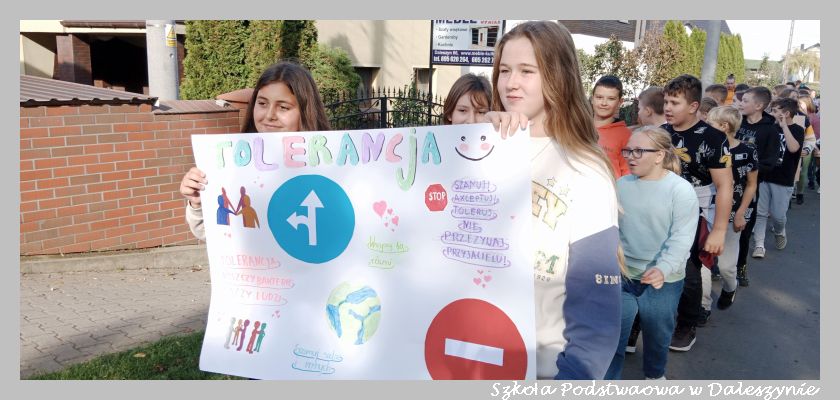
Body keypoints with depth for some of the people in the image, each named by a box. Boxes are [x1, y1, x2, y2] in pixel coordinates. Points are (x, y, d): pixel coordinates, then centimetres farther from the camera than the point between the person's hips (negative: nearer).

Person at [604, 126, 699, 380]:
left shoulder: (681, 190, -13)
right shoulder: (621, 185, 0)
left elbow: (682, 238, -19)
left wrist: (663, 269, -33)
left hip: (662, 281, -2)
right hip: (621, 276, 2)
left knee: (657, 336, 19)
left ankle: (654, 375, 45)